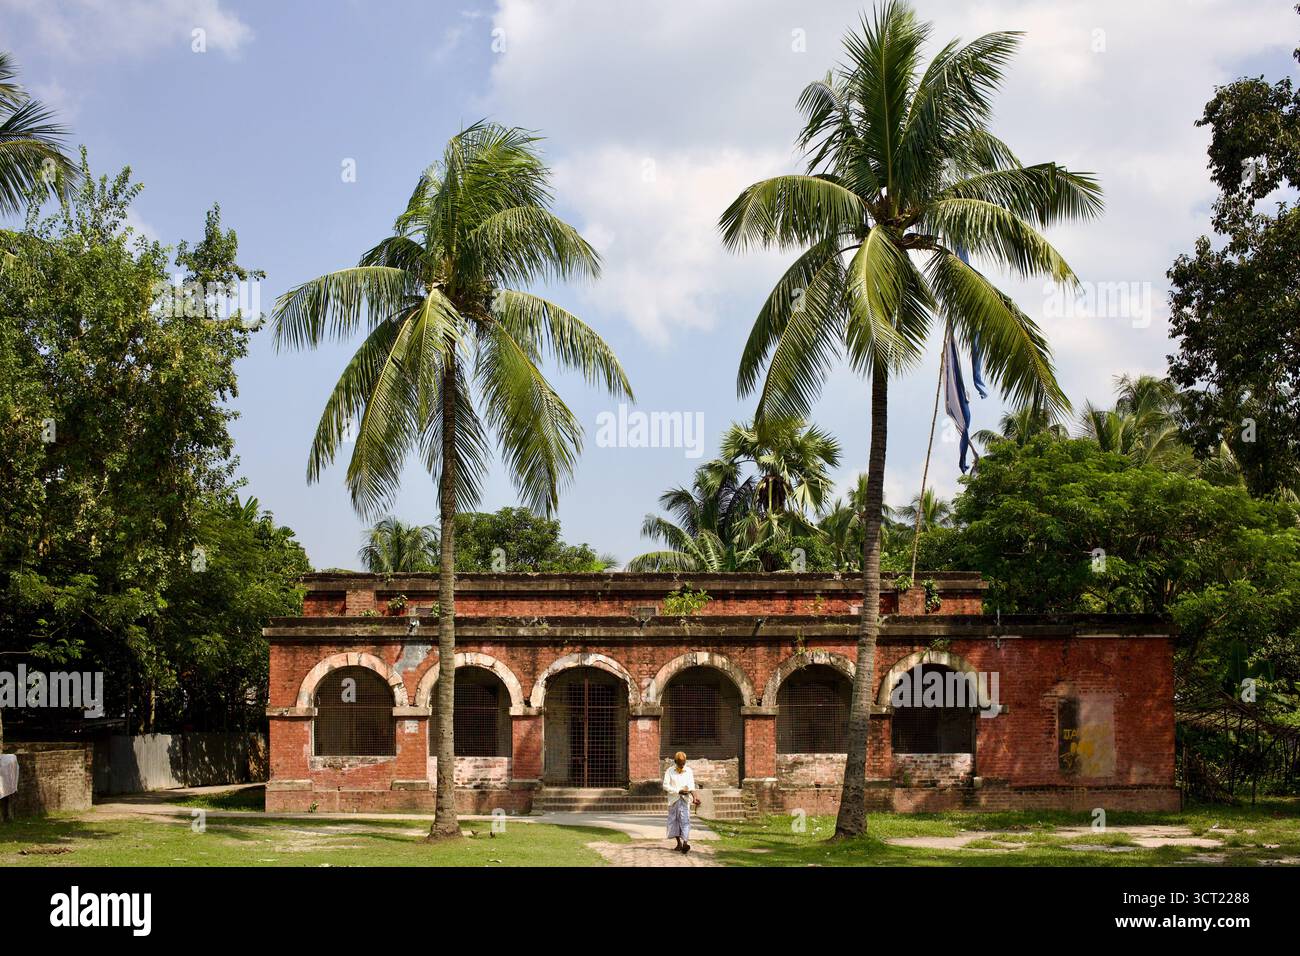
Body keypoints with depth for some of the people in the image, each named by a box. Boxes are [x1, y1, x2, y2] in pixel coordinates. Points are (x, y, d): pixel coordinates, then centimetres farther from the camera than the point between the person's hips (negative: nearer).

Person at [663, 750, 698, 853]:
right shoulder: (669, 771, 0)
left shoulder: (689, 771, 6)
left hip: (685, 799, -1)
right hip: (673, 799, 1)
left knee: (685, 820, -14)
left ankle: (685, 843, -26)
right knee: (674, 821, 5)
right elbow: (665, 786, -6)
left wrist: (694, 798, -13)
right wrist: (679, 791, -14)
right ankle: (679, 843, 17)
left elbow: (691, 786, 3)